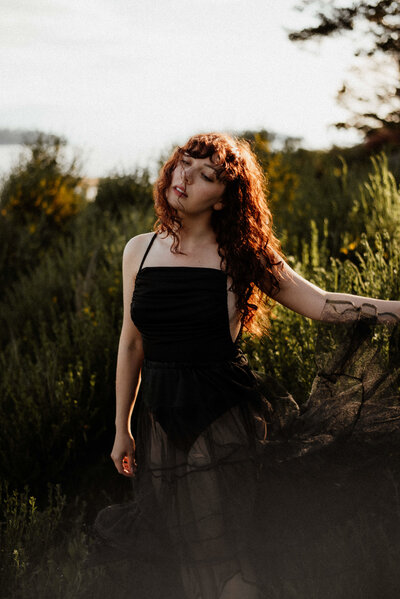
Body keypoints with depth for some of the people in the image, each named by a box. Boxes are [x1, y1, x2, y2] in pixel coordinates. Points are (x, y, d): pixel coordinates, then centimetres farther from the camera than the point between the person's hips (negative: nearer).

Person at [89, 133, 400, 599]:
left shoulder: (239, 255, -4)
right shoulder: (139, 251, 5)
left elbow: (321, 305, -6)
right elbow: (131, 343, 11)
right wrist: (122, 428, 16)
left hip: (225, 424, -3)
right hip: (161, 424, 3)